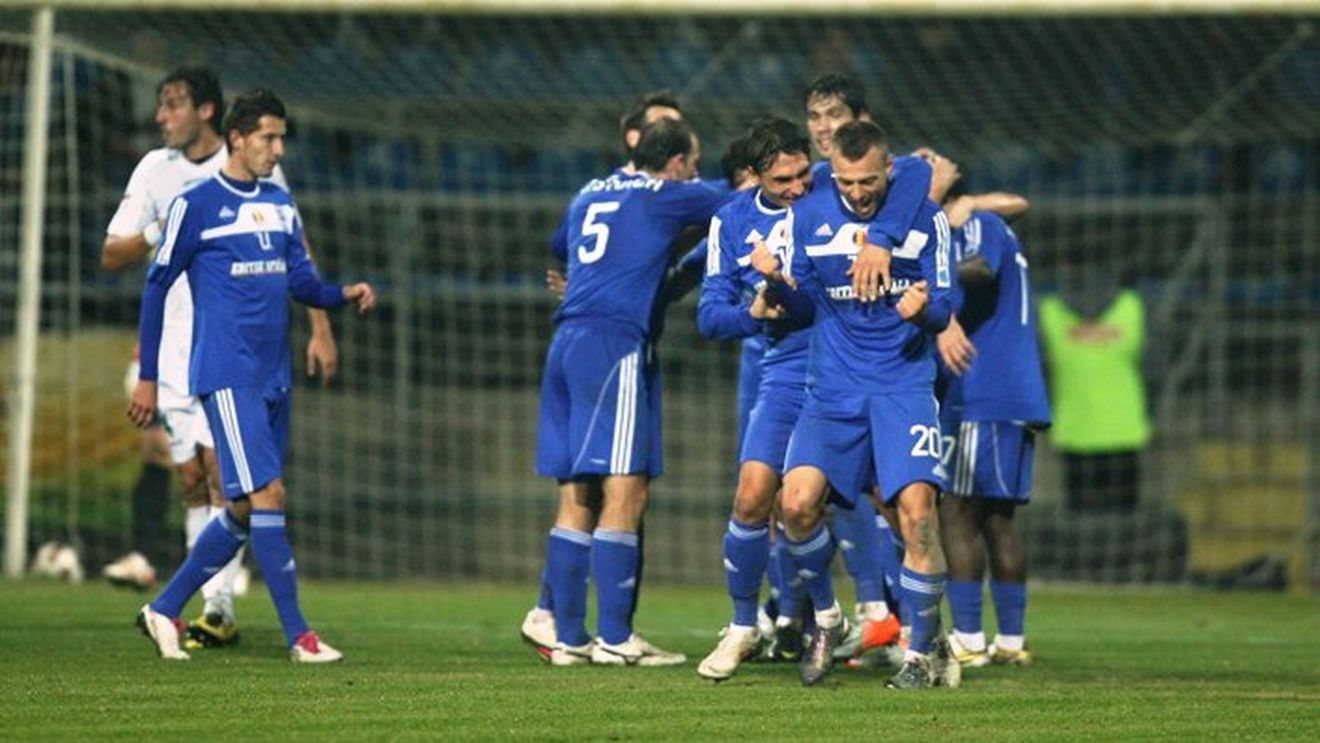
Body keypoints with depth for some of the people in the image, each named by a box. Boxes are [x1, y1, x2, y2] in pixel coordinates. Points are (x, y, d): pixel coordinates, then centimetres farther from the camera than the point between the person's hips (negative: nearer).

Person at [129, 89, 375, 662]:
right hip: (226, 374, -7)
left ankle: (165, 609, 19)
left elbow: (301, 280, 14)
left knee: (247, 509, 7)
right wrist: (147, 377, -2)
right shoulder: (196, 204, -5)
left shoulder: (280, 205, 14)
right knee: (267, 493, -13)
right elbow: (157, 286, -1)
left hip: (273, 377, 7)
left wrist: (343, 294, -9)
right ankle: (298, 634, -10)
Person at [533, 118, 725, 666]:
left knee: (576, 497, 7)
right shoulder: (663, 196, 2)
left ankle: (568, 636, 6)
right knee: (625, 492, -8)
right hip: (615, 343, -8)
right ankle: (615, 638, -12)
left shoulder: (590, 194, 21)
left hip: (566, 340, 8)